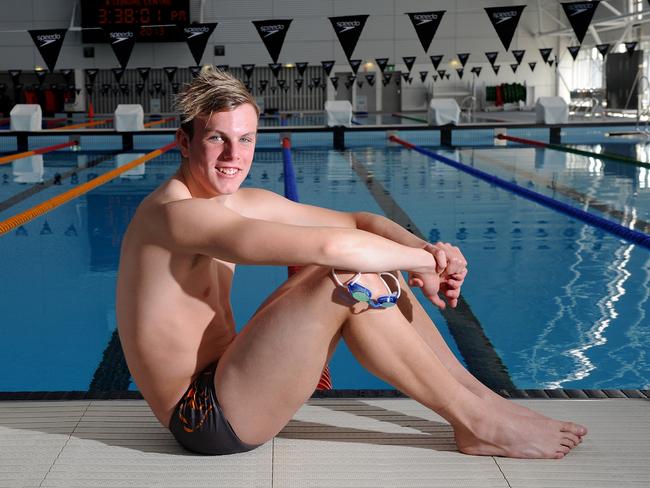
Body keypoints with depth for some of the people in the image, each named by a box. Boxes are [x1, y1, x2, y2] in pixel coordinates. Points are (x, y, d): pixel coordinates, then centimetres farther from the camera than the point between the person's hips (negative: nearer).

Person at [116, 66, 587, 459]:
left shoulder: (242, 203, 8)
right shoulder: (180, 214, -21)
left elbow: (359, 221, 6)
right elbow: (326, 245, -31)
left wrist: (424, 249, -13)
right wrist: (422, 262, -18)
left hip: (229, 381, 9)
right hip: (208, 419, -9)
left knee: (362, 260, 1)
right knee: (349, 277, -23)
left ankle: (474, 391, 4)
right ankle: (476, 423, -11)